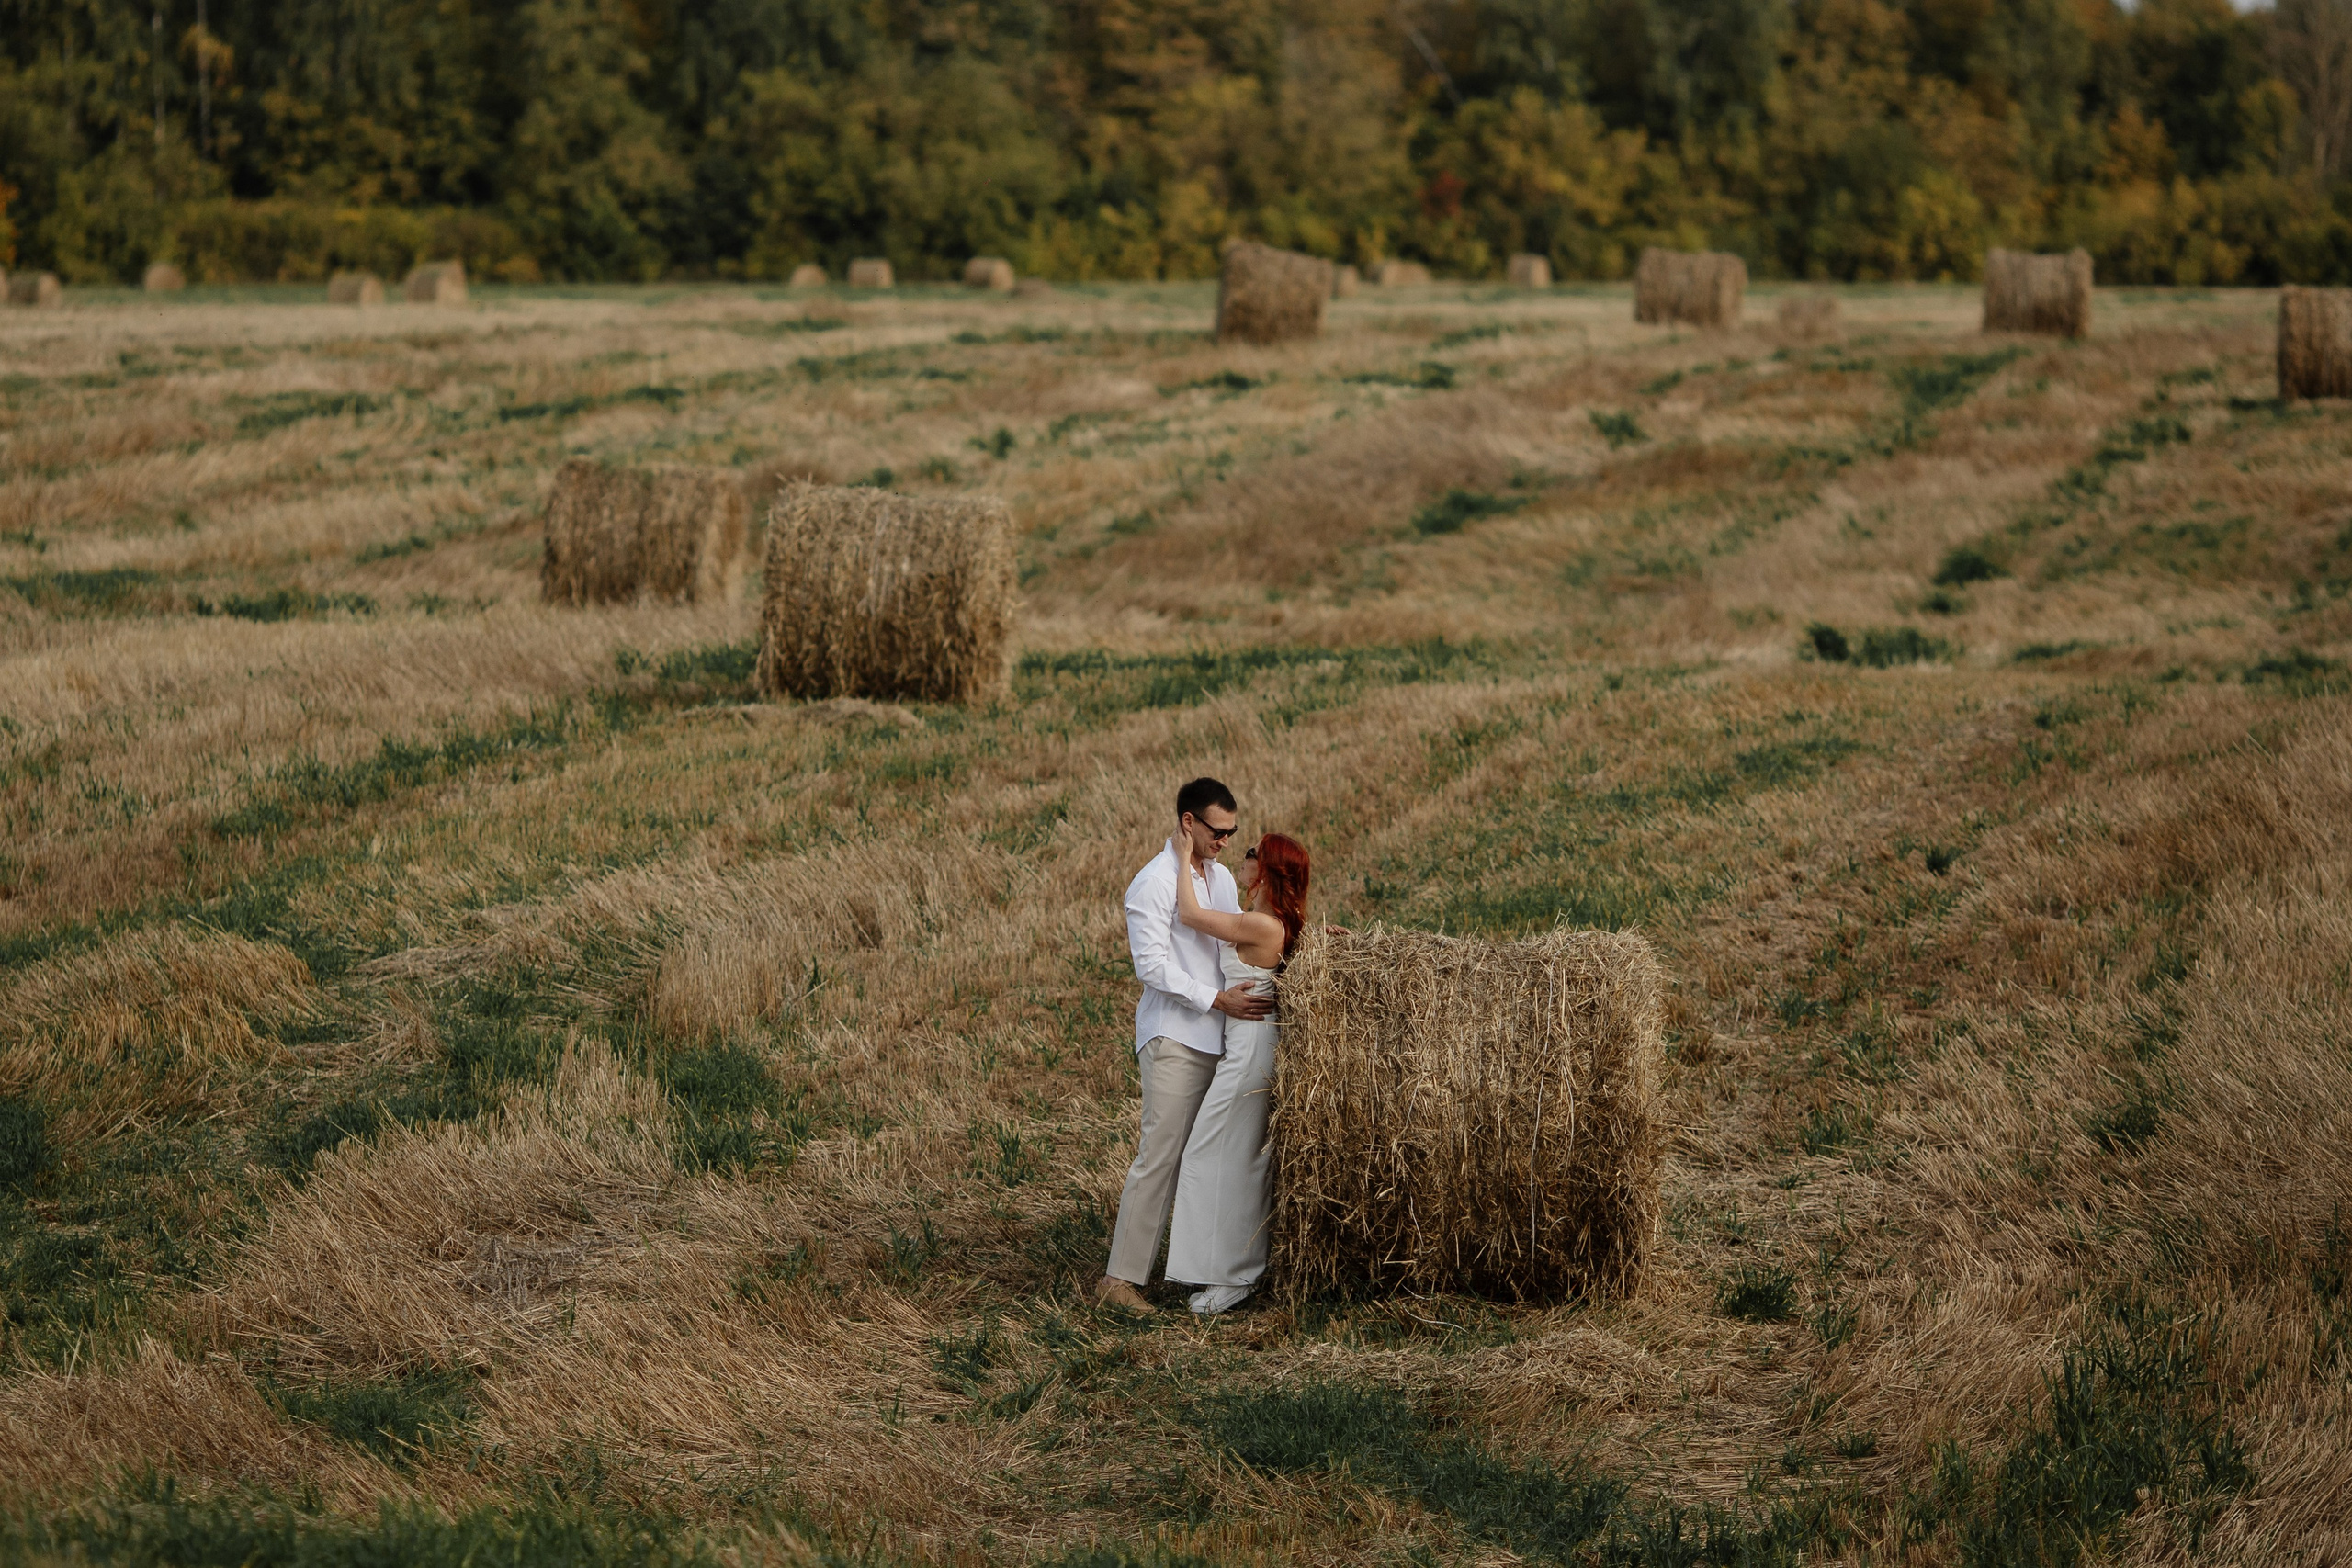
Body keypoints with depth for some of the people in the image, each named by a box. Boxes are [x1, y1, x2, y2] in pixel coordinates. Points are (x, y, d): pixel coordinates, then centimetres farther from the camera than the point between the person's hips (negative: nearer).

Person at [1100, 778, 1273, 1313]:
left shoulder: (1221, 878, 16)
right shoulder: (1153, 884, -10)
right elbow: (1151, 966, -16)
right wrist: (1217, 999, -19)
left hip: (1218, 1038, 8)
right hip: (1173, 1037, -8)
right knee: (1161, 1154, -11)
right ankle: (1122, 1276, -8)